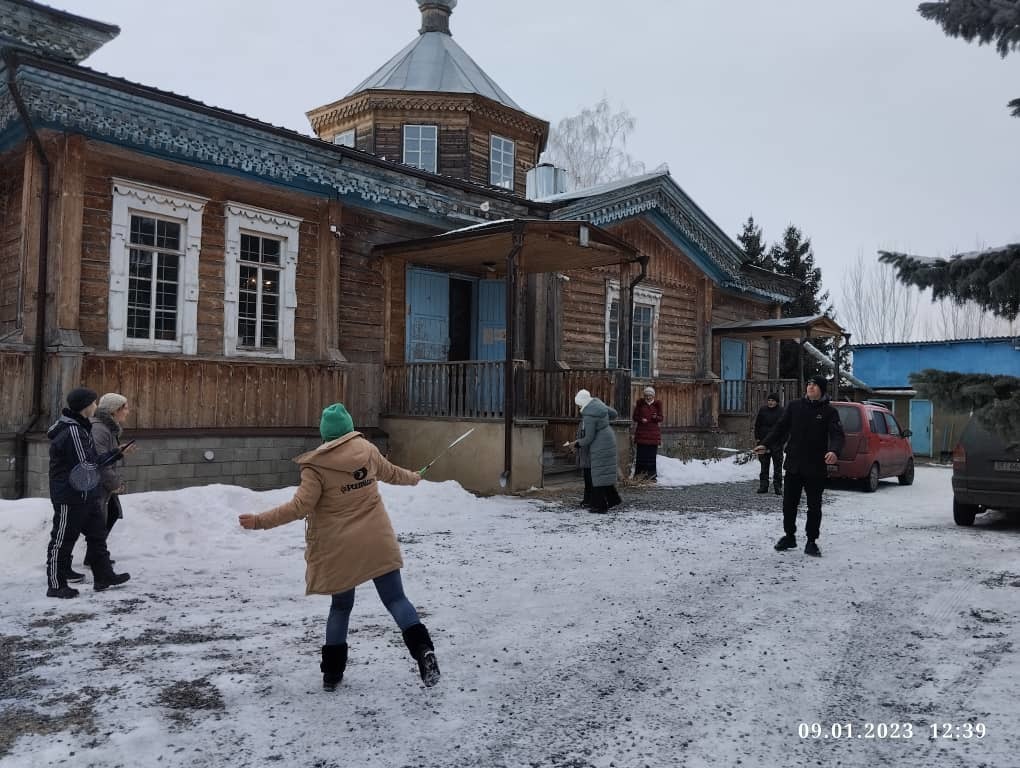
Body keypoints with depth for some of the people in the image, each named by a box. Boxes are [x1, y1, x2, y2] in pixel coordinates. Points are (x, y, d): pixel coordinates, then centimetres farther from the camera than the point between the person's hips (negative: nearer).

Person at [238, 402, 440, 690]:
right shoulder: (368, 450, 2)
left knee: (341, 606, 17)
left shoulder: (316, 465, -10)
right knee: (395, 598, 7)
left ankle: (332, 672, 22)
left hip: (340, 548, -1)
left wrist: (260, 521, -10)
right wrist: (413, 477, 41)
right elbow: (390, 473, 20)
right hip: (378, 542, 1)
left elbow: (300, 507, -16)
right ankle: (423, 649, -11)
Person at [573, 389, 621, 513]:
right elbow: (614, 413, 19)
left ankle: (601, 505, 3)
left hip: (600, 447, -9)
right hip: (608, 442, 9)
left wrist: (578, 443, 0)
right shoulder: (598, 404, 5)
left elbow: (589, 437, -17)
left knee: (599, 474, -2)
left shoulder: (589, 415, -21)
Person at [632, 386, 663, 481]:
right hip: (641, 432, -1)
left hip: (653, 433, 1)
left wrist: (656, 417, -16)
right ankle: (639, 473, 3)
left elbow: (661, 419, 6)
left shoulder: (657, 404, 6)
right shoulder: (640, 403, 3)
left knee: (652, 454, 1)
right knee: (641, 454, -3)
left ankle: (651, 474, 8)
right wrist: (641, 419, -15)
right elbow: (634, 417, 5)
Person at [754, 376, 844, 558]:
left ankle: (811, 542, 17)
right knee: (789, 503, 9)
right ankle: (789, 536, 26)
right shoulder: (795, 406, 5)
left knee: (814, 506, 5)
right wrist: (765, 444, -8)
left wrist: (834, 451, -35)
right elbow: (780, 428, 5)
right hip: (793, 465, 2)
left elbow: (837, 435, -14)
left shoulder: (829, 411, -2)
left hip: (816, 468, -2)